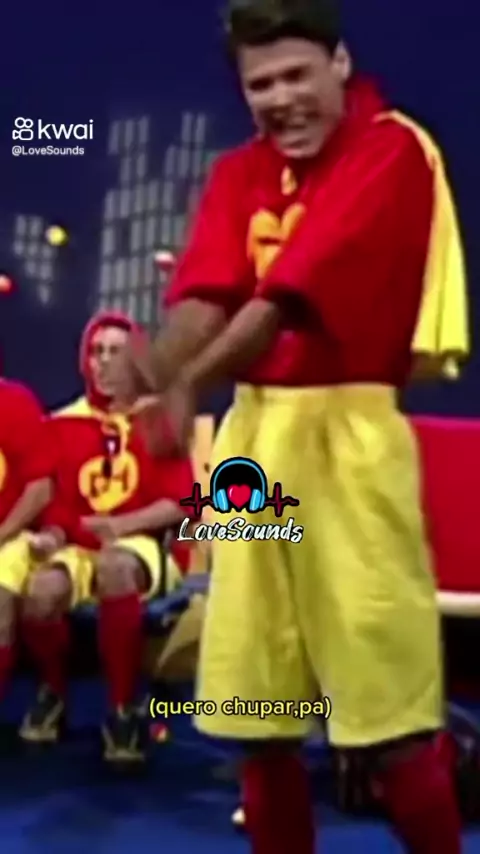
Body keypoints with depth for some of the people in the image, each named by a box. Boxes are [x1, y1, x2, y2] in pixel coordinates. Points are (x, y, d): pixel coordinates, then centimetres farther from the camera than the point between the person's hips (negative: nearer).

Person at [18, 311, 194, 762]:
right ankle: (53, 691, 3)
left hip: (146, 546, -3)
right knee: (41, 589, -31)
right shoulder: (65, 423, 10)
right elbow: (58, 502, 11)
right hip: (81, 548, 3)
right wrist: (52, 534, -11)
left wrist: (124, 524, -21)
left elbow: (181, 502, -6)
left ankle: (123, 709, -24)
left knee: (114, 565, -40)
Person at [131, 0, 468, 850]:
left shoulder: (393, 150, -5)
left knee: (390, 718, -5)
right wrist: (156, 372, -24)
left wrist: (193, 383, -28)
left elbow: (300, 290, -18)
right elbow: (207, 291, -3)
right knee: (256, 721, 10)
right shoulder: (237, 173, 14)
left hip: (346, 431, -6)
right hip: (254, 431, 6)